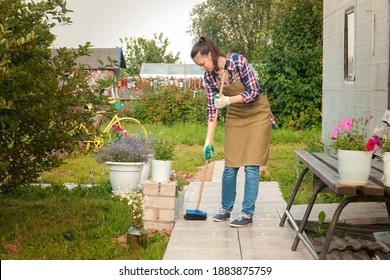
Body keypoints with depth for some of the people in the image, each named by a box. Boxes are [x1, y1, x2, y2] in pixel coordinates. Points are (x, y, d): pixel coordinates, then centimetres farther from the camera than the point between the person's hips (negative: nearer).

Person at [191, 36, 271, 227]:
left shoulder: (238, 61, -24)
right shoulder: (209, 76, -8)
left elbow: (253, 92, -22)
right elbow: (212, 108, -5)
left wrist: (228, 100, -35)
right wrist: (208, 141, -9)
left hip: (257, 113, -5)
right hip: (235, 115, 5)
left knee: (251, 165, -7)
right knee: (230, 166, 4)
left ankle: (247, 214, 0)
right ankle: (225, 209, 20)